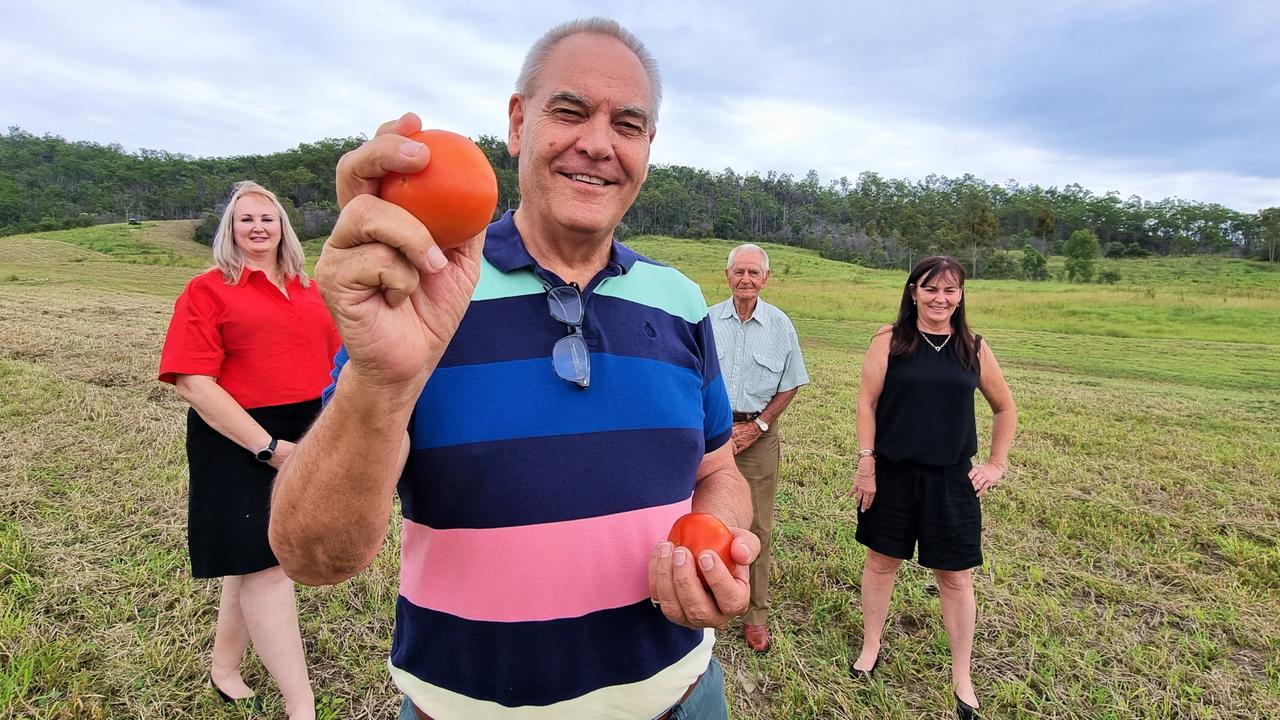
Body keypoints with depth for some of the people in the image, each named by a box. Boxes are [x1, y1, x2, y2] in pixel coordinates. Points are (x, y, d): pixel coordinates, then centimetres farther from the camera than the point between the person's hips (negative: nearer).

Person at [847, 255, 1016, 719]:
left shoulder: (974, 348, 1)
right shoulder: (890, 341, -6)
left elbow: (1005, 408, 13)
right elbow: (867, 403, -6)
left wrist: (997, 464, 8)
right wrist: (866, 465, -9)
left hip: (951, 479, 2)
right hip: (892, 473, -1)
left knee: (956, 577, 10)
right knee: (881, 561, 14)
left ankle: (961, 676, 29)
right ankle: (871, 647, 35)